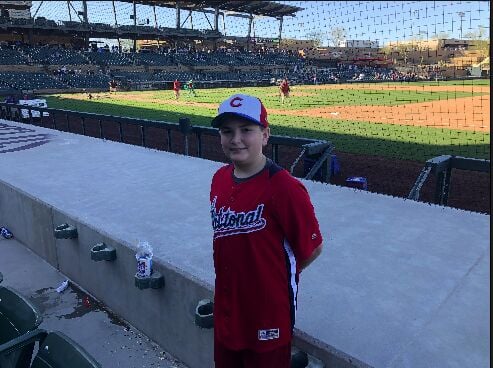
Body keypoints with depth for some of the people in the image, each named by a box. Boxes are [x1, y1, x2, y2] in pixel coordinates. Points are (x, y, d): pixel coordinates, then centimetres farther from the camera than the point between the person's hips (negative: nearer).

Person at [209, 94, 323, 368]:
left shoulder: (283, 187, -23)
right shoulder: (220, 179, -1)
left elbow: (313, 247, -14)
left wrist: (276, 275, -4)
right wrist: (236, 273, 7)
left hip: (268, 316, -6)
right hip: (226, 309, 7)